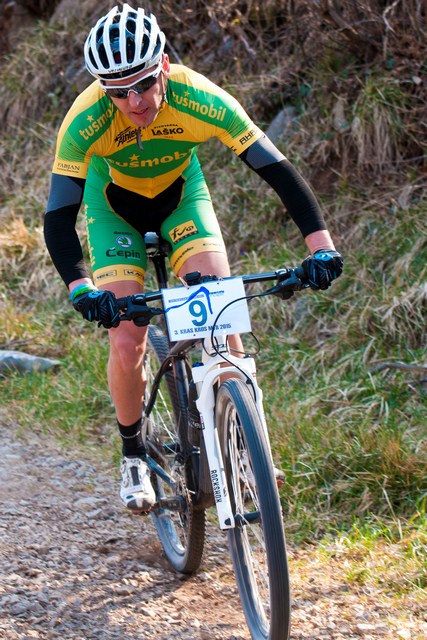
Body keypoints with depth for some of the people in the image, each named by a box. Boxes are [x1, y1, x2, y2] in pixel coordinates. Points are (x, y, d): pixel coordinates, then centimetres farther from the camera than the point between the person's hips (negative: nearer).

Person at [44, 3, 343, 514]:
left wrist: (320, 244, -41)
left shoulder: (200, 99, -33)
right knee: (126, 343, -13)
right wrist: (80, 289, -51)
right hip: (113, 207, -1)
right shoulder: (85, 122, -35)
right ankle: (133, 456, 11)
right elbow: (58, 218, -34)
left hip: (181, 196, 1)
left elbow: (276, 169, -30)